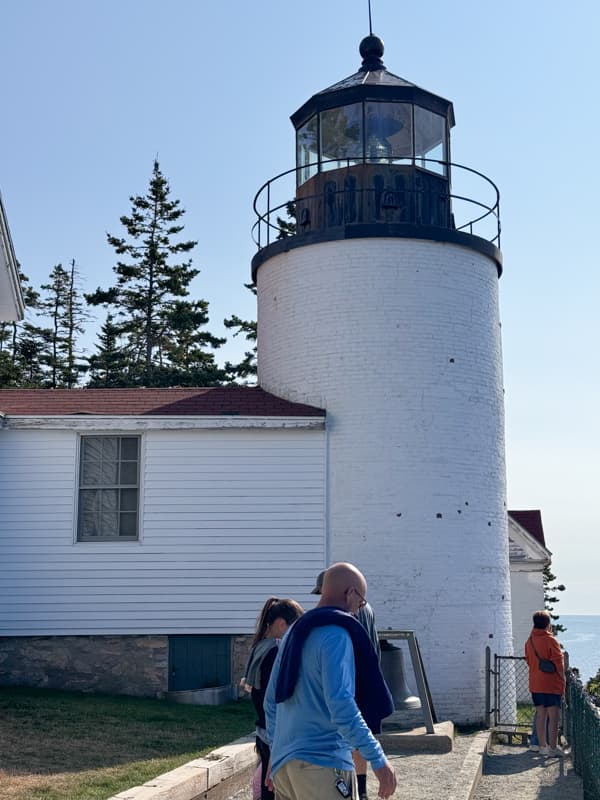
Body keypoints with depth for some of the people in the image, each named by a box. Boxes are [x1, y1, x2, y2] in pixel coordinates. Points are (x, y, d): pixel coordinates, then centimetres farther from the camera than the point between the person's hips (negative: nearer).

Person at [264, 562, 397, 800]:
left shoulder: (294, 634, 15)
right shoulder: (336, 634, -12)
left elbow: (271, 702, 19)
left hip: (283, 764, 9)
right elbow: (341, 704, -22)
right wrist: (378, 759, -21)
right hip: (324, 764, -8)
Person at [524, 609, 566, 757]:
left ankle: (542, 746, 15)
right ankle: (553, 748, 0)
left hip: (535, 684, 6)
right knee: (553, 716, -1)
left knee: (540, 715, 11)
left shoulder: (529, 641, 7)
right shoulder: (550, 640, -14)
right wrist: (562, 678, -2)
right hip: (552, 684, -6)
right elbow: (559, 663, -14)